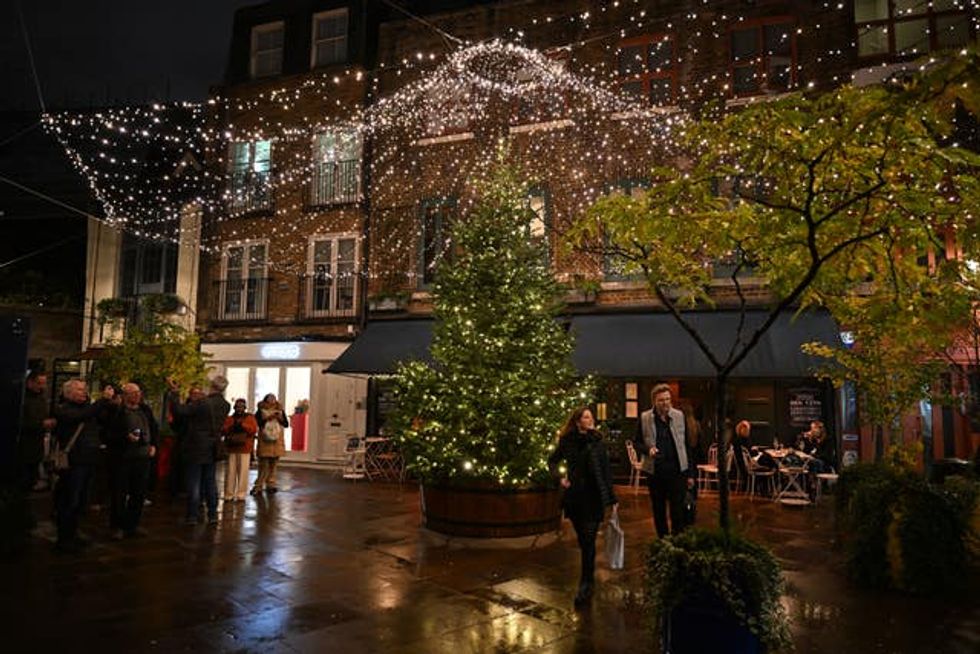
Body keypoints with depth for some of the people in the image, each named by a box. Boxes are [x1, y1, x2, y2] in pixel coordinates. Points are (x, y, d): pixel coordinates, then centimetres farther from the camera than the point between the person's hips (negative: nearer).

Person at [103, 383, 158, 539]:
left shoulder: (145, 410, 10)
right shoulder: (117, 412, -9)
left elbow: (155, 428, 22)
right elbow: (109, 434, -13)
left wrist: (153, 444, 12)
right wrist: (126, 437, -23)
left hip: (143, 457, 6)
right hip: (121, 458, -6)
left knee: (139, 494, 10)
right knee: (119, 494, 2)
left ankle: (132, 524, 23)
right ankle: (117, 526, 14)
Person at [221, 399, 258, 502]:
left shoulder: (250, 418, 9)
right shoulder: (229, 418, 14)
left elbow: (254, 429, -5)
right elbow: (223, 431, 4)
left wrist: (243, 425, -15)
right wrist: (232, 426, -12)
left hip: (245, 449, -2)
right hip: (231, 449, 2)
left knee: (243, 472, -4)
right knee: (230, 472, 1)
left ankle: (241, 495, 3)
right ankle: (228, 495, 9)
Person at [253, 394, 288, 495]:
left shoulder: (279, 411, 10)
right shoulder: (260, 411, 1)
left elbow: (286, 424, 4)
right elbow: (257, 423, -12)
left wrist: (280, 418, -13)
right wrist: (268, 418, -18)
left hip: (277, 442, 3)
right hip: (265, 442, -3)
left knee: (273, 465, 8)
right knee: (263, 465, -5)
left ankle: (270, 484, 16)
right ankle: (258, 486, 3)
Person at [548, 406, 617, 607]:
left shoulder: (597, 442, -3)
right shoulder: (567, 442, -1)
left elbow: (605, 471, -2)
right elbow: (552, 460, 14)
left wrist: (612, 499, -2)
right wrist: (559, 478, -1)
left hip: (594, 498, -2)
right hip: (575, 497, 2)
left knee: (588, 541, -5)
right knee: (582, 540, 13)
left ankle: (586, 583, 2)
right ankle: (589, 576, 32)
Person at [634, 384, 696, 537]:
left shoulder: (679, 416, 0)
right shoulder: (644, 418, -1)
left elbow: (686, 446, 4)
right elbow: (637, 442, 7)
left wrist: (690, 473, 3)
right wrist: (648, 449, -16)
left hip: (677, 471, -1)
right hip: (654, 471, 1)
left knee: (678, 512, -2)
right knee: (658, 511, 13)